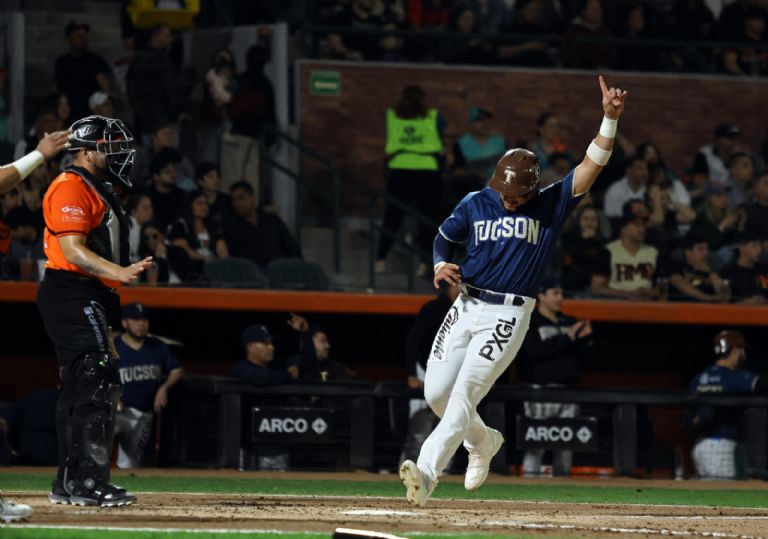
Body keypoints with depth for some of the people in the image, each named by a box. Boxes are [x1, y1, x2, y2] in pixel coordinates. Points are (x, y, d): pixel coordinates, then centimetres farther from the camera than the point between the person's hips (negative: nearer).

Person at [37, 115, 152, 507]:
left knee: (79, 388, 12)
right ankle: (88, 483, -23)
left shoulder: (97, 191, 23)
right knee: (98, 383, -18)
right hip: (71, 294, -11)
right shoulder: (71, 187, -11)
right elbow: (72, 249, -22)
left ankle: (68, 484, 17)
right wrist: (118, 273, -33)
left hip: (88, 299, 11)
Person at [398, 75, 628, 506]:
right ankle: (483, 441, 33)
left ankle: (426, 474, -26)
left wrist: (610, 118, -24)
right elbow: (445, 238, 17)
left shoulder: (551, 205, -3)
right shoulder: (475, 204, 4)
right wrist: (442, 265, -6)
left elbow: (593, 165, -12)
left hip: (509, 316, -5)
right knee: (436, 393, 5)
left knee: (464, 393, -17)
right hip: (466, 306, 5)